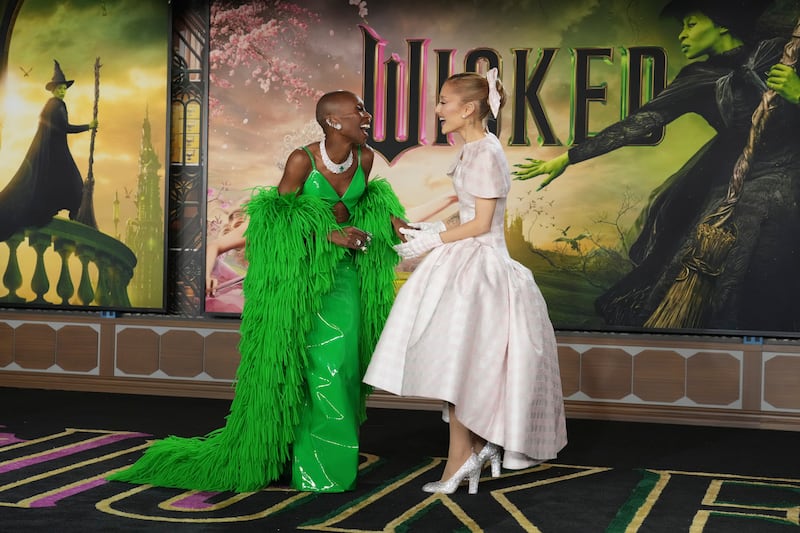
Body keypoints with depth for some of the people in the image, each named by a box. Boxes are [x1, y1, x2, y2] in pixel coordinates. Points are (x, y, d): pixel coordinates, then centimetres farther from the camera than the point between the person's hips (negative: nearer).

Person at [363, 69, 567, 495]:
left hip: (479, 264, -9)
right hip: (465, 261, 9)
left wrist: (433, 240, -10)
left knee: (457, 363, -4)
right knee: (462, 366, 11)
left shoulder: (486, 154, -16)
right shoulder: (472, 151, 12)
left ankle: (460, 458, 7)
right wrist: (429, 231, 12)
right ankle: (479, 446, 21)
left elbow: (481, 224, -17)